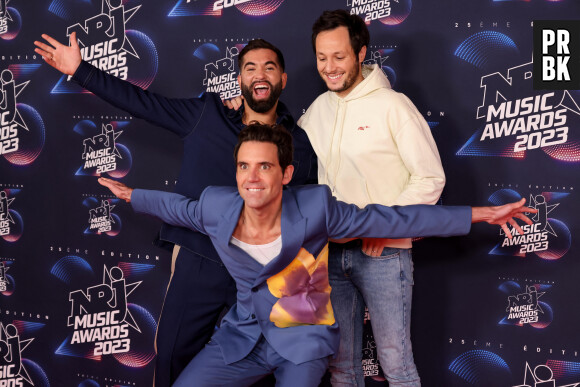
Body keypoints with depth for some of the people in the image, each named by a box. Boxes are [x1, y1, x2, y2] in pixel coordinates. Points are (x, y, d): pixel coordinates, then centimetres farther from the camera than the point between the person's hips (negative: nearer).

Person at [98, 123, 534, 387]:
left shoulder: (314, 207, -23)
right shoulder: (217, 205, -13)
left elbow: (395, 220, -16)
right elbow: (182, 207, 13)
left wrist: (479, 215, -14)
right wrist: (132, 195, 26)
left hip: (303, 339, -3)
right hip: (244, 333, 3)